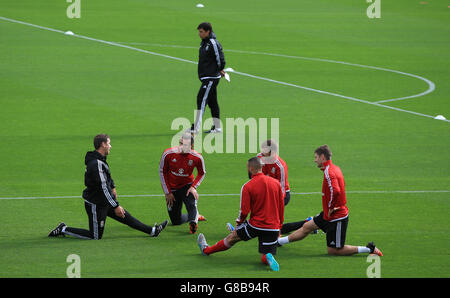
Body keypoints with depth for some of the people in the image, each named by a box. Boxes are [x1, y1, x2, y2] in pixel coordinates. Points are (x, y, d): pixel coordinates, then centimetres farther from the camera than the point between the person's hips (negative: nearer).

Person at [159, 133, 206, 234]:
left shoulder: (197, 157, -16)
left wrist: (193, 187, -13)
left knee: (191, 205, -35)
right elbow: (162, 172, -3)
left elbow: (202, 173, 4)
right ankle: (195, 216, 29)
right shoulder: (168, 154, -17)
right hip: (172, 188, 1)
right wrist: (167, 192, -4)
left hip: (187, 186, -1)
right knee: (176, 221, 5)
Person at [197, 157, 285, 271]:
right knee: (264, 258, 10)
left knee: (233, 237, 20)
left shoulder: (247, 187, -11)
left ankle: (206, 250, 36)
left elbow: (244, 211, -11)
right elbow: (281, 207, 9)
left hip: (255, 225, -3)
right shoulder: (276, 183, 3)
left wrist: (238, 222, 10)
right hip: (273, 228, 3)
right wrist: (279, 226, 20)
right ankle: (268, 258, -24)